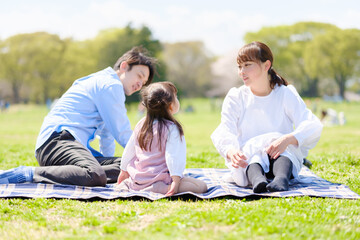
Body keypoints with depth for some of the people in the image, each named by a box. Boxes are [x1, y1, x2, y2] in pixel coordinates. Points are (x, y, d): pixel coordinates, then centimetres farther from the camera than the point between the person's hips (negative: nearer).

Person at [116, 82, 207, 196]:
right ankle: (159, 188, -22)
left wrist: (124, 172, 26)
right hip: (159, 177, -7)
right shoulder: (172, 129, -11)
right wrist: (176, 181, -21)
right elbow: (173, 156, -20)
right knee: (201, 186, -13)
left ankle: (128, 184, 10)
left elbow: (129, 151, 14)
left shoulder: (141, 124, 8)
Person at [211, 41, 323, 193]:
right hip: (248, 159, 1)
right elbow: (224, 133, -11)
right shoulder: (235, 98, 4)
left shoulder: (286, 94, 0)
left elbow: (313, 126, -13)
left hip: (284, 154, 0)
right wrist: (231, 152, -37)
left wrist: (287, 139, -34)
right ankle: (256, 179, -61)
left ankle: (281, 179, -60)